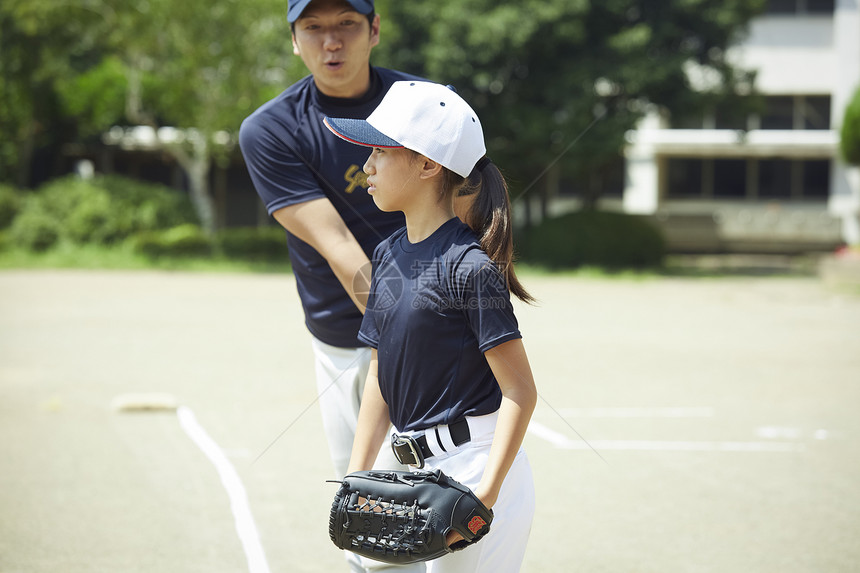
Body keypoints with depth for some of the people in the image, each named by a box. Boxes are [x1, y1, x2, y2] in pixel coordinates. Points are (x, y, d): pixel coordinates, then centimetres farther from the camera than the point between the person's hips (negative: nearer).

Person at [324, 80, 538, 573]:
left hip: (479, 470, -8)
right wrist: (357, 478, 9)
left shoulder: (469, 265, -14)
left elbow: (520, 391, -16)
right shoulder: (388, 256, 10)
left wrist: (485, 495, -23)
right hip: (424, 474, 8)